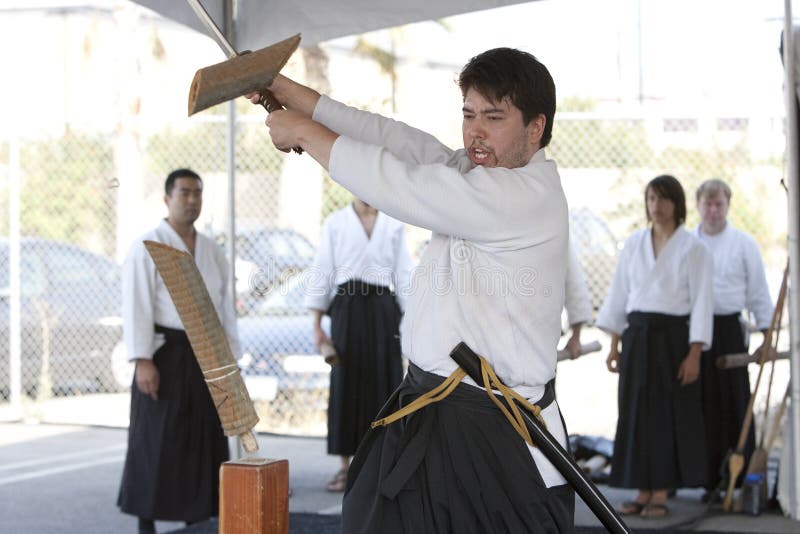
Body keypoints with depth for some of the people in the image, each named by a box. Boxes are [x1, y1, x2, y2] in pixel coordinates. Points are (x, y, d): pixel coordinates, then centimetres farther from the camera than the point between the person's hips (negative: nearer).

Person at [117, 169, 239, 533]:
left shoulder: (211, 251, 12)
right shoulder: (147, 248, -6)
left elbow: (224, 308, 13)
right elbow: (136, 307, -12)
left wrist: (230, 360, 9)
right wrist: (142, 361, -19)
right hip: (165, 353, -6)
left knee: (204, 438, 7)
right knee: (156, 442, -3)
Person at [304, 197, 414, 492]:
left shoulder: (394, 224, 7)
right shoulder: (336, 223, 3)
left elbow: (404, 273, 9)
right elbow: (322, 271, 3)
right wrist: (317, 324, -1)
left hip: (383, 308, 1)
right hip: (348, 306, -1)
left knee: (383, 382, 0)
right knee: (345, 383, 0)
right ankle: (345, 467, 6)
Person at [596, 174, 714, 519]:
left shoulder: (693, 248, -4)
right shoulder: (634, 245, 8)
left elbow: (701, 302, -6)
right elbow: (618, 295, 11)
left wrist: (694, 354, -12)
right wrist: (614, 345, 6)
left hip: (673, 336, -4)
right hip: (637, 336, 4)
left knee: (670, 414, -1)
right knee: (636, 412, 4)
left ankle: (661, 494, 5)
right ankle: (643, 491, 12)